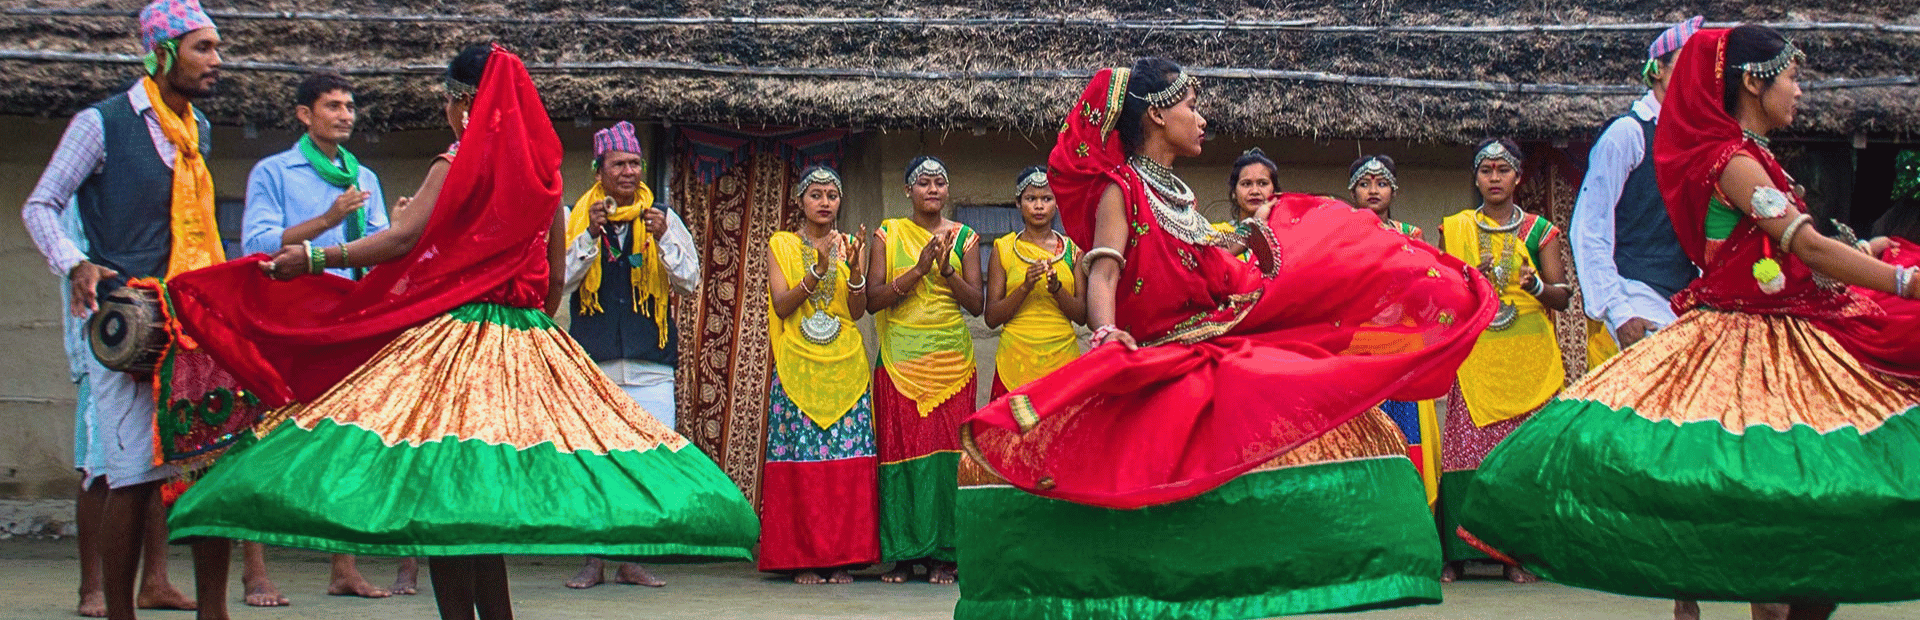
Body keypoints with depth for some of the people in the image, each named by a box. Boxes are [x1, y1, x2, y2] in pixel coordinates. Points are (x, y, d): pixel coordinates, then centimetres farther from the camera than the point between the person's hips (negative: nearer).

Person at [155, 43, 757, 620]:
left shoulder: (460, 163, -7)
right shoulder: (541, 171, 12)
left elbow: (403, 240, -15)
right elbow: (556, 276, 16)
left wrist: (314, 257, -10)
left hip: (457, 339, -7)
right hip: (529, 348, 7)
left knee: (438, 496, -5)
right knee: (480, 505, 12)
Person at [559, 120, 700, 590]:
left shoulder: (662, 218, 11)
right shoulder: (576, 218, 10)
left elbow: (690, 283, 5)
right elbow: (561, 280, 0)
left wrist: (663, 239, -10)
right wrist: (591, 234, -11)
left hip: (650, 365, 0)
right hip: (592, 364, 0)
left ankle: (633, 559, 5)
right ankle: (594, 558, 7)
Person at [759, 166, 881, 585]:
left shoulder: (851, 245, 13)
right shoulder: (781, 245, 8)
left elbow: (858, 311, 3)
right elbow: (781, 305, -4)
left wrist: (855, 270, -14)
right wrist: (818, 270, -15)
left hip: (845, 364, 2)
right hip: (798, 365, -2)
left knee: (848, 459, -5)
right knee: (800, 458, -7)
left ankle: (843, 557, 0)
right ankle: (803, 558, -2)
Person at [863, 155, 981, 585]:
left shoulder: (964, 237, 11)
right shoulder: (888, 235, 7)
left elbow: (977, 304, 4)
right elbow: (873, 300, -3)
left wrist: (947, 271, -12)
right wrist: (918, 270, -13)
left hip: (950, 359, 1)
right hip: (901, 358, -1)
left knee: (946, 451, -4)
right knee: (900, 450, -4)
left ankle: (941, 554, 1)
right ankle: (901, 554, 1)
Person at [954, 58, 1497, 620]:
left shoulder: (1176, 193, 20)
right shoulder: (1120, 189, -4)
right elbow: (1103, 270, -18)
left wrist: (1251, 232, 40)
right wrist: (1106, 333, -37)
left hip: (1220, 348, 9)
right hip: (1160, 364, -9)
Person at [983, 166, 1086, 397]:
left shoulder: (1072, 249, 9)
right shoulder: (1004, 248, 5)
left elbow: (1082, 316, 4)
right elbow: (991, 317, 0)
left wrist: (1057, 288, -13)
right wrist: (1025, 287, -14)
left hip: (1062, 359, 1)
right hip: (1017, 359, -1)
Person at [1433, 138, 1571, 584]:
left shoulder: (1539, 230, 12)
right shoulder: (1454, 229, 13)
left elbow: (1563, 297, 10)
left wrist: (1536, 285, -10)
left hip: (1529, 358, 0)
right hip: (1475, 358, 0)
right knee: (1468, 447, -9)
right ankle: (1457, 553, -5)